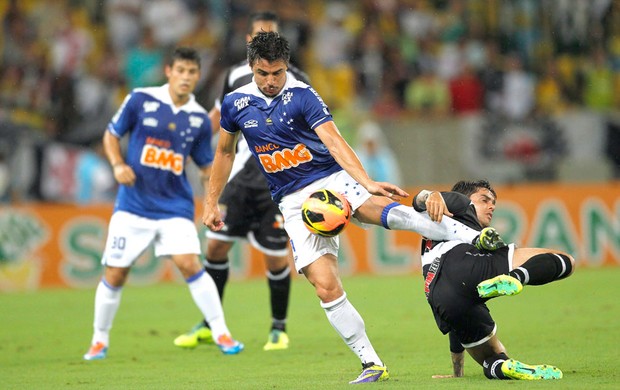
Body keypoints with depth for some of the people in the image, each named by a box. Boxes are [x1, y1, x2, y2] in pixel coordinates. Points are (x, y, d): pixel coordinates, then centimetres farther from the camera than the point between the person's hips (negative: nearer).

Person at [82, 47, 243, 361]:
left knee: (190, 264, -17)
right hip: (133, 205, 0)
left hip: (175, 207, 1)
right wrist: (118, 164, -11)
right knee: (115, 274, 2)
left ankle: (221, 333, -5)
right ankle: (99, 340, 21)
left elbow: (207, 167, 10)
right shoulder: (141, 100, -4)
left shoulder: (199, 119, 1)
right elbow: (111, 135, 5)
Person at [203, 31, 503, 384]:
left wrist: (367, 183, -35)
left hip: (332, 179, -3)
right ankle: (372, 365, -4)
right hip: (293, 202, 3)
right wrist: (212, 203, 21)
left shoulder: (302, 96, -9)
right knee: (326, 286, -12)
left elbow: (334, 141, -21)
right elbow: (225, 152, 21)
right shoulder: (235, 103, 3)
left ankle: (476, 238, -46)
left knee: (383, 209, -34)